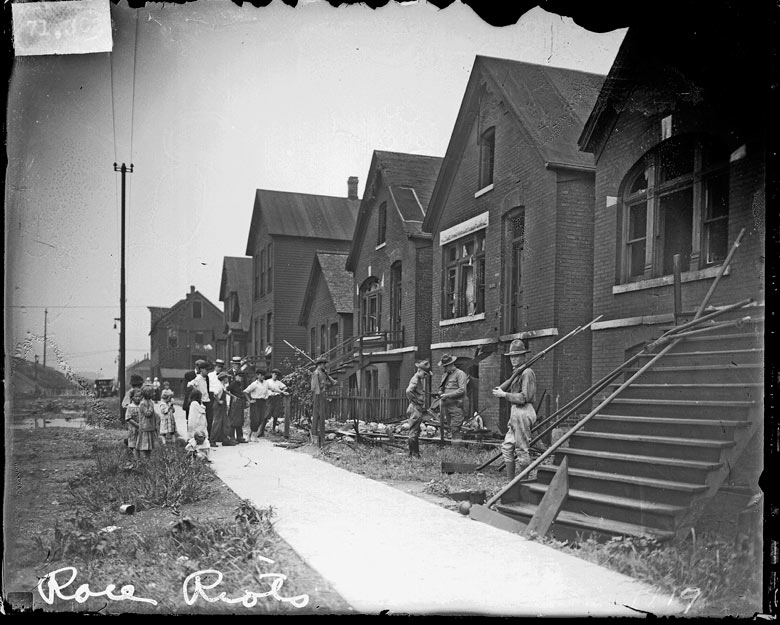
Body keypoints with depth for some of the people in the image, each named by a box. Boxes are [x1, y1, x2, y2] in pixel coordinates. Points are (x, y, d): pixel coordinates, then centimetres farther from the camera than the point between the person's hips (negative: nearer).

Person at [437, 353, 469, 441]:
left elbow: (462, 390, -12)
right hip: (446, 406, 7)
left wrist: (447, 395, -15)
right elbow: (441, 388, 26)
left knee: (455, 429, -12)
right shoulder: (445, 375, 19)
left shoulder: (460, 374, -3)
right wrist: (440, 393, 1)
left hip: (456, 406, -7)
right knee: (451, 429, 7)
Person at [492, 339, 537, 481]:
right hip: (515, 412, 10)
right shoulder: (517, 372, 18)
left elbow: (523, 397, -19)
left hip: (523, 412, -10)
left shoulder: (527, 373, -13)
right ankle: (510, 480, 16)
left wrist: (504, 394, -13)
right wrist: (501, 391, 4)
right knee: (507, 447, 11)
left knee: (522, 449, -3)